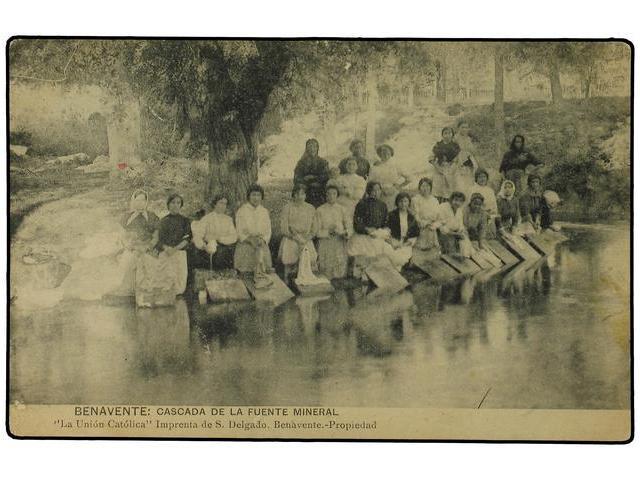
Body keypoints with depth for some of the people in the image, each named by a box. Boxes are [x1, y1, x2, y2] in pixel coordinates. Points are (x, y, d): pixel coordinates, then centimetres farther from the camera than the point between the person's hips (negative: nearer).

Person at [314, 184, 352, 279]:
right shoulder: (320, 210, 2)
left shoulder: (342, 209, 8)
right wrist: (328, 232, -19)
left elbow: (349, 227, 1)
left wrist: (346, 233, -20)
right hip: (325, 245, -2)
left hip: (340, 244, 2)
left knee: (341, 275, 0)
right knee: (326, 277, -4)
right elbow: (317, 231, -3)